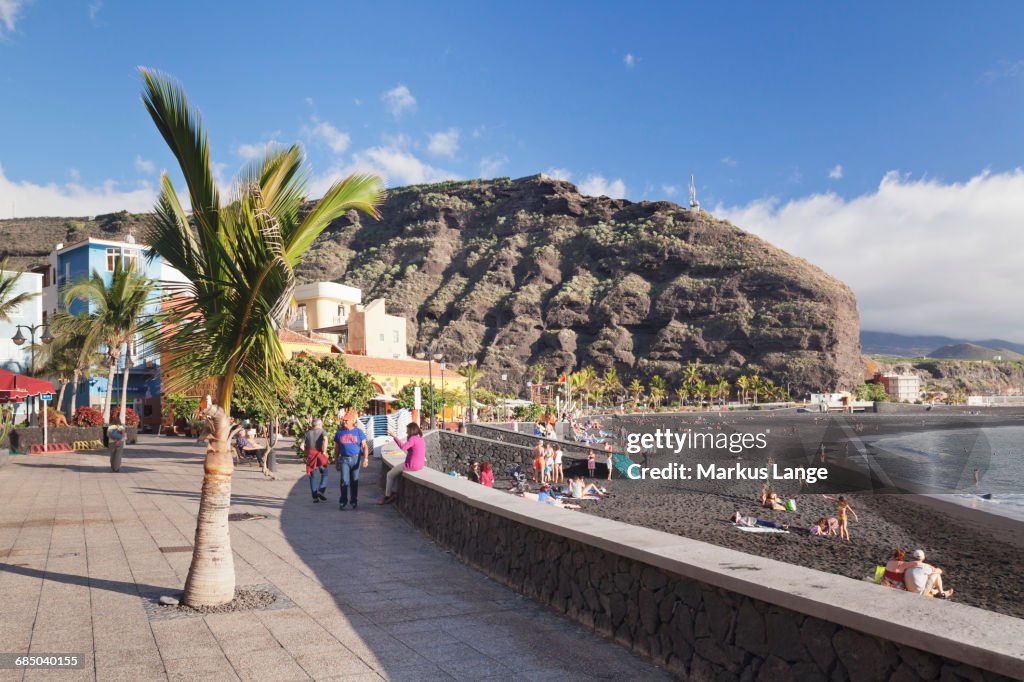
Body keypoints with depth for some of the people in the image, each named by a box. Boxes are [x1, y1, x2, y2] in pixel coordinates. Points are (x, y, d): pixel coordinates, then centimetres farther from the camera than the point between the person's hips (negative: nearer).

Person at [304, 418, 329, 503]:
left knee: (313, 476, 9)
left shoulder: (307, 433, 12)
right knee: (324, 474, 12)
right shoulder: (322, 431, 2)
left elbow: (302, 446, 3)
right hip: (320, 454, -3)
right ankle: (321, 491, -5)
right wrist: (324, 451, -16)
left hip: (310, 455, 3)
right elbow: (325, 439, -20)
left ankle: (315, 497, 9)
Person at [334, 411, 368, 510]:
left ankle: (354, 502, 17)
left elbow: (365, 446, -3)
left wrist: (366, 459, -15)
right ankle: (343, 502, 2)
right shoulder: (339, 432, 4)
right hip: (344, 459, 0)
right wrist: (336, 461, 13)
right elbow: (337, 448, 12)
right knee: (344, 481, -9)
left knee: (354, 481, 6)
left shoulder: (358, 432, -1)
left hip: (355, 459, 0)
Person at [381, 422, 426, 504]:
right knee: (395, 470, 29)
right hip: (419, 465, 9)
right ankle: (394, 493, 27)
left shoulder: (412, 439, -19)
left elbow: (403, 447, -34)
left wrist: (394, 436, -29)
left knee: (390, 475, 12)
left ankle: (387, 496, 22)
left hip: (411, 465, -9)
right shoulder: (421, 439, 9)